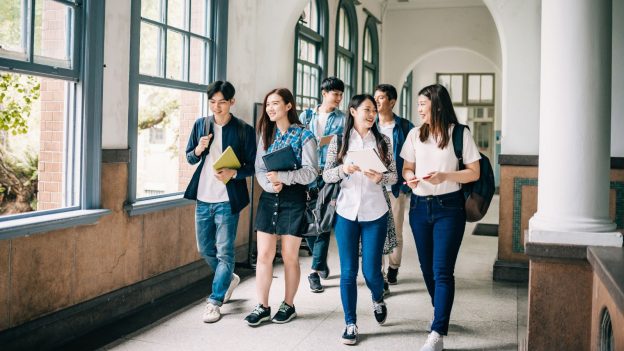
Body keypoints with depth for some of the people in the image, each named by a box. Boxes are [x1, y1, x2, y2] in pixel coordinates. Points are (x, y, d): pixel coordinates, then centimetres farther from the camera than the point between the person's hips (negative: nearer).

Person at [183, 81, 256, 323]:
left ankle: (215, 301, 11)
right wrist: (198, 150, -10)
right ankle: (228, 279, 40)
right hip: (203, 197, 5)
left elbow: (252, 166, -4)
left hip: (227, 200, -5)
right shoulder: (200, 125, 6)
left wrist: (233, 173, -23)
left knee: (224, 252, -1)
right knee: (205, 248, 15)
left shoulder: (244, 130, -5)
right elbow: (189, 158, 12)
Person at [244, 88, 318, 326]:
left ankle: (288, 305, 21)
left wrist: (282, 177, -24)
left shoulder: (304, 135, -4)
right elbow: (259, 169, 5)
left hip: (293, 200, -4)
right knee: (264, 255, 2)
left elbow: (310, 172, -12)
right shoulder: (267, 134, 11)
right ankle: (262, 307, 12)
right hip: (268, 198, 4)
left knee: (289, 257, 6)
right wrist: (270, 184, -15)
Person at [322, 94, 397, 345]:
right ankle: (350, 324, 16)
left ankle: (378, 299, 36)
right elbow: (326, 176, 1)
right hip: (346, 212, 0)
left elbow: (394, 176, 4)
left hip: (375, 214, 0)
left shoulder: (382, 141, 4)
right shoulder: (339, 141, 2)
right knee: (348, 271, 3)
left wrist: (380, 178, -17)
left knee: (371, 270, 2)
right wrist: (343, 169, -19)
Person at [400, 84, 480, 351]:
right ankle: (442, 315, 33)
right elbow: (407, 168, 14)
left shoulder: (459, 134, -4)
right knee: (427, 268, 12)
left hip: (448, 207, -5)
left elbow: (474, 173, -3)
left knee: (442, 271, -10)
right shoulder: (415, 135, 8)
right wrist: (410, 177, -9)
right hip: (419, 207, 5)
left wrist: (445, 176, -19)